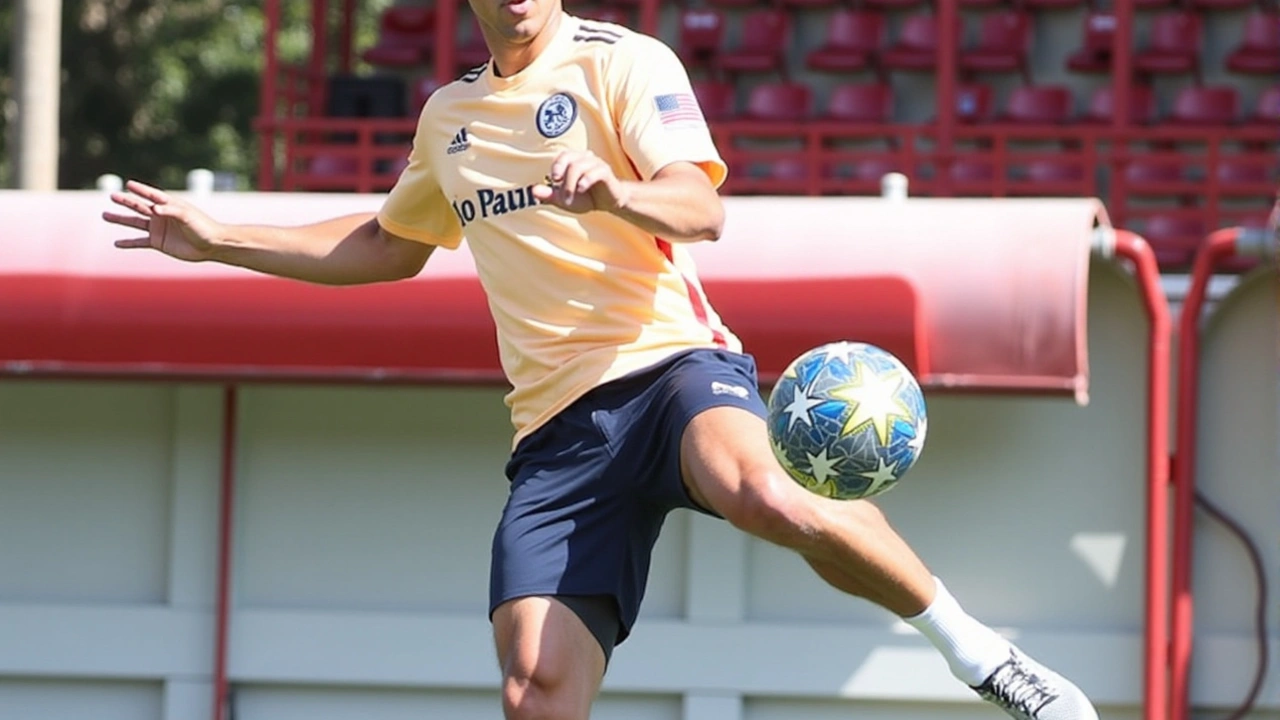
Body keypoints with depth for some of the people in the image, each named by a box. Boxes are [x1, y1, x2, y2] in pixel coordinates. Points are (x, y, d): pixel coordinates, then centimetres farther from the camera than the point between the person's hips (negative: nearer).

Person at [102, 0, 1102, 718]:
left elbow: (701, 209, -12)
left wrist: (618, 193, -34)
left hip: (671, 364, -5)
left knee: (764, 494, -39)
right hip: (556, 428, 5)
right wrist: (217, 241, 34)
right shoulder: (449, 116, 22)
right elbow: (387, 248, 39)